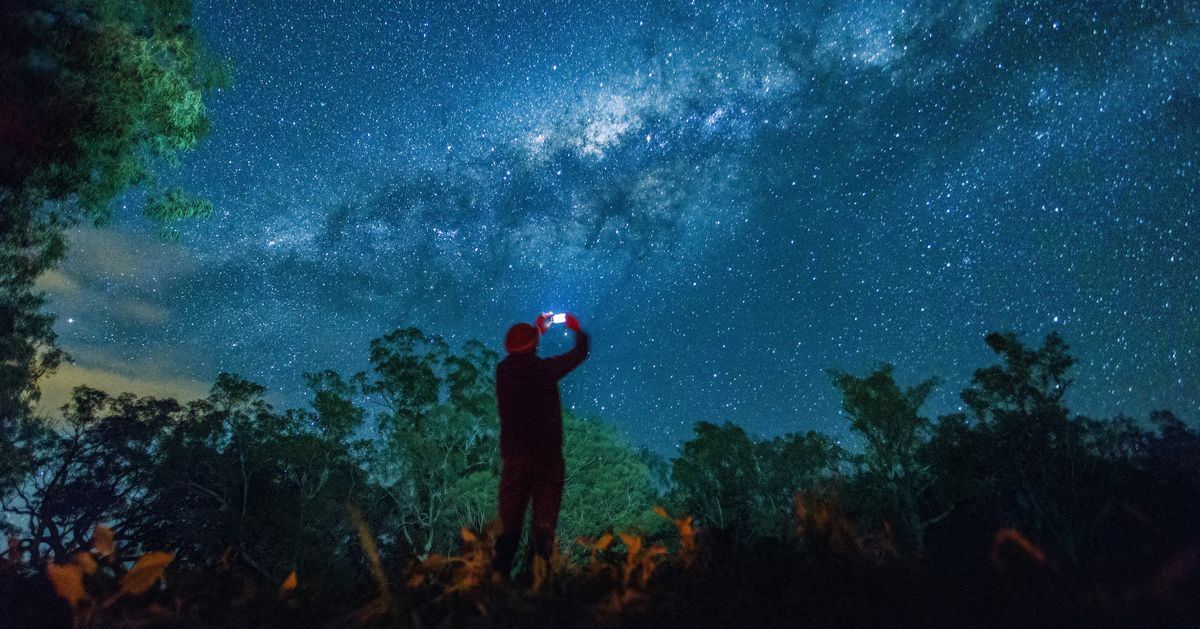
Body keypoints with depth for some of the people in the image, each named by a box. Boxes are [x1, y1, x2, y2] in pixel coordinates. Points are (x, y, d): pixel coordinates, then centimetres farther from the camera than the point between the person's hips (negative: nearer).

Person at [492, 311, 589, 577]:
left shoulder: (503, 370, 0)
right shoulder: (544, 368, -11)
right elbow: (580, 353, 2)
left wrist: (538, 330, 36)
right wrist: (577, 330, 23)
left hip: (513, 456, 4)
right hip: (546, 456, -3)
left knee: (509, 524, 11)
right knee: (543, 525, 5)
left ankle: (500, 574, 11)